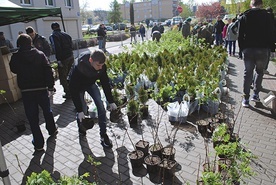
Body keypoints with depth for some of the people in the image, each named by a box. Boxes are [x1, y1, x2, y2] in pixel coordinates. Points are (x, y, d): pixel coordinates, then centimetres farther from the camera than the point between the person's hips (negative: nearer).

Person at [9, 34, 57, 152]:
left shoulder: (15, 57, -4)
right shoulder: (40, 54, -3)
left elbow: (14, 70, 14)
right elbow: (48, 71, -9)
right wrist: (51, 86, -5)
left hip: (26, 91, -1)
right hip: (41, 89, 1)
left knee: (32, 118, 6)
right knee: (47, 110, 23)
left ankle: (38, 144, 10)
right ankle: (52, 130, 41)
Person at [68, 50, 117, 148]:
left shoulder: (102, 66, -29)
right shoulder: (78, 69, -41)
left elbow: (105, 83, -14)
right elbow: (74, 90, -32)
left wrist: (111, 102, -11)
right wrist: (79, 110, -31)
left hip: (91, 84, 3)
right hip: (79, 87, -3)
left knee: (101, 106, -10)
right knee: (83, 110, -5)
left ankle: (103, 135, -1)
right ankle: (80, 125, 33)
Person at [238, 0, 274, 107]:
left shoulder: (244, 17, 4)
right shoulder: (267, 16, 1)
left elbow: (240, 35, 3)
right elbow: (271, 34, 0)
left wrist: (242, 48, 9)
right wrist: (270, 47, 8)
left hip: (248, 49, 1)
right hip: (263, 49, 0)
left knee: (248, 73, 5)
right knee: (259, 72, 17)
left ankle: (246, 99, 2)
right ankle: (256, 94, 13)